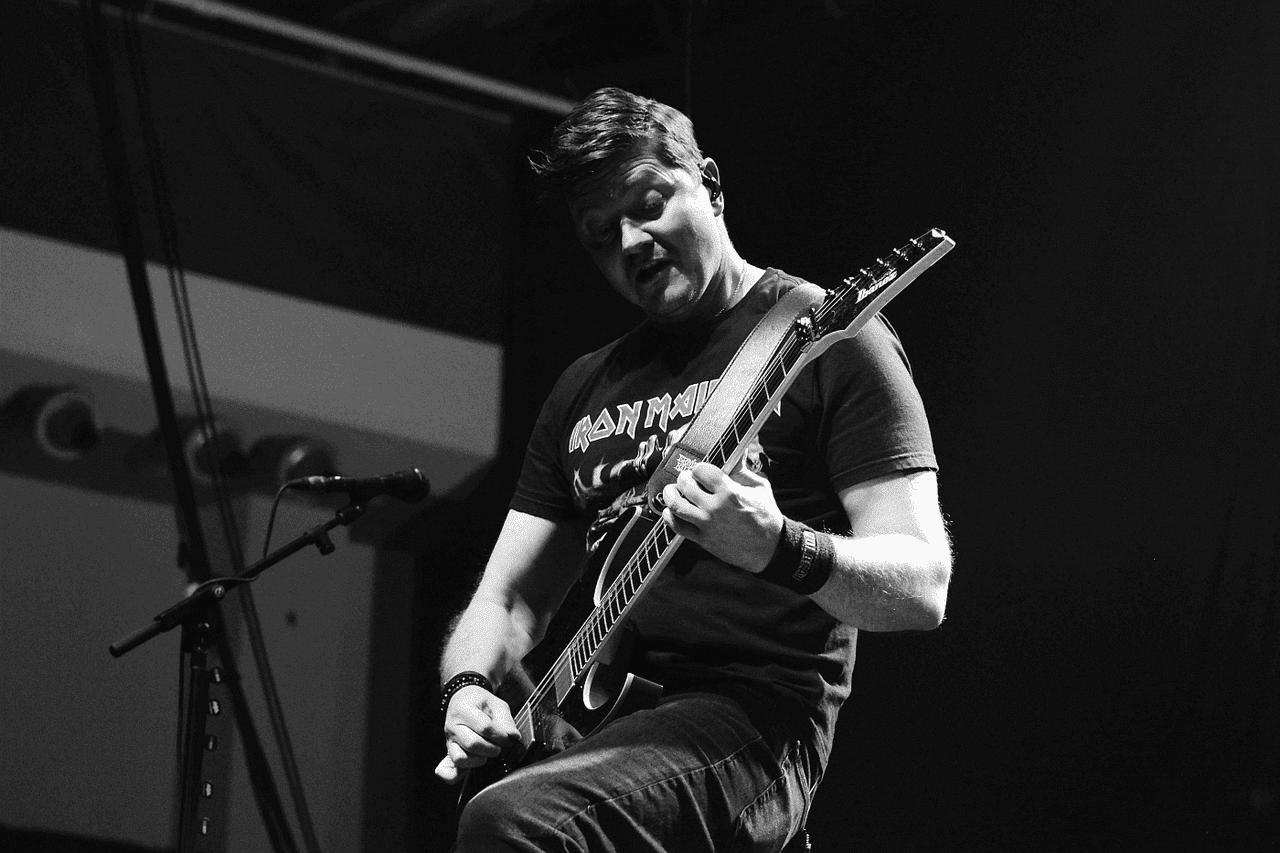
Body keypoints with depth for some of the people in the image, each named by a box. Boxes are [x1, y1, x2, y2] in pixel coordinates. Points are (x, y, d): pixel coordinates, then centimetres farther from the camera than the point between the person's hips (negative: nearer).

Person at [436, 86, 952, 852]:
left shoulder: (826, 338, 1)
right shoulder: (585, 388, 20)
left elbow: (923, 586, -7)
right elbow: (508, 600, 20)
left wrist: (782, 551, -27)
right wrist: (470, 690, -2)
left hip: (754, 717, -7)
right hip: (601, 725, 7)